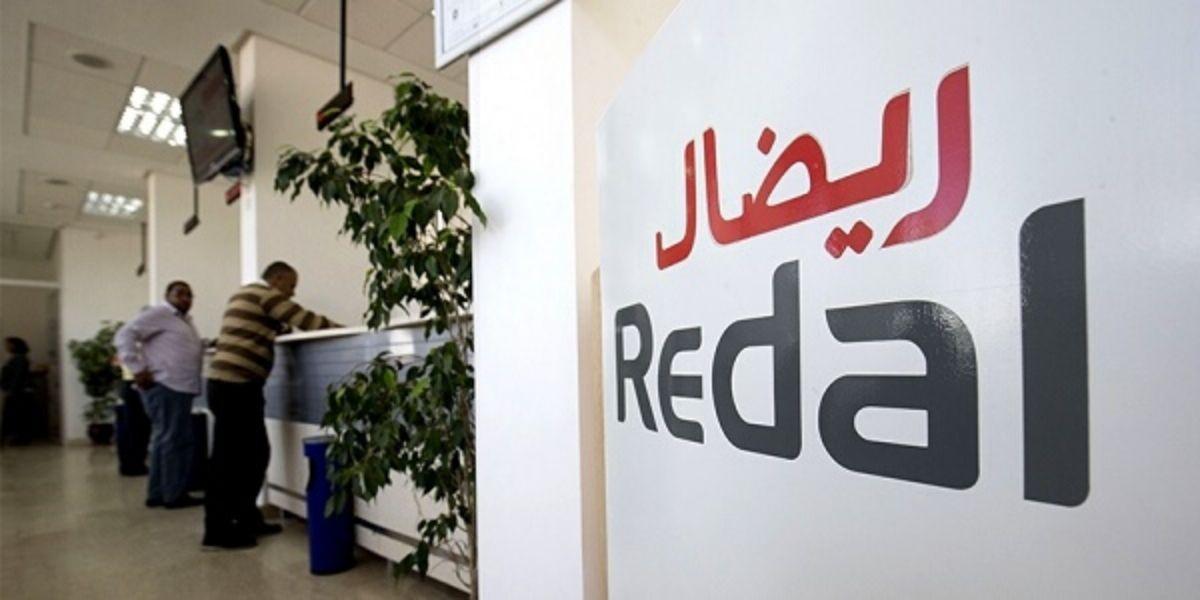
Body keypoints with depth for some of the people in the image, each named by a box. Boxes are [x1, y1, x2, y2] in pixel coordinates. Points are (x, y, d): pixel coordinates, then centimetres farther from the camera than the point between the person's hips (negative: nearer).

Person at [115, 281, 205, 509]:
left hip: (180, 388, 10)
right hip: (165, 387, -10)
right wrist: (138, 369, -18)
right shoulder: (158, 314, -6)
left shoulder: (185, 321, 22)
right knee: (173, 440, -5)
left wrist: (208, 345, 6)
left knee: (165, 440, 14)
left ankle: (158, 494, 23)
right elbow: (125, 335, -14)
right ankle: (174, 495, 2)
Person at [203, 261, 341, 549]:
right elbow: (304, 319, -9)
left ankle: (246, 518, 20)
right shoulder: (264, 293, -7)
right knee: (230, 458, -4)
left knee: (255, 453, 12)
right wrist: (341, 329, -1)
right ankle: (218, 531, 3)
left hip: (229, 383, 10)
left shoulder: (247, 294, 23)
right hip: (235, 385, -10)